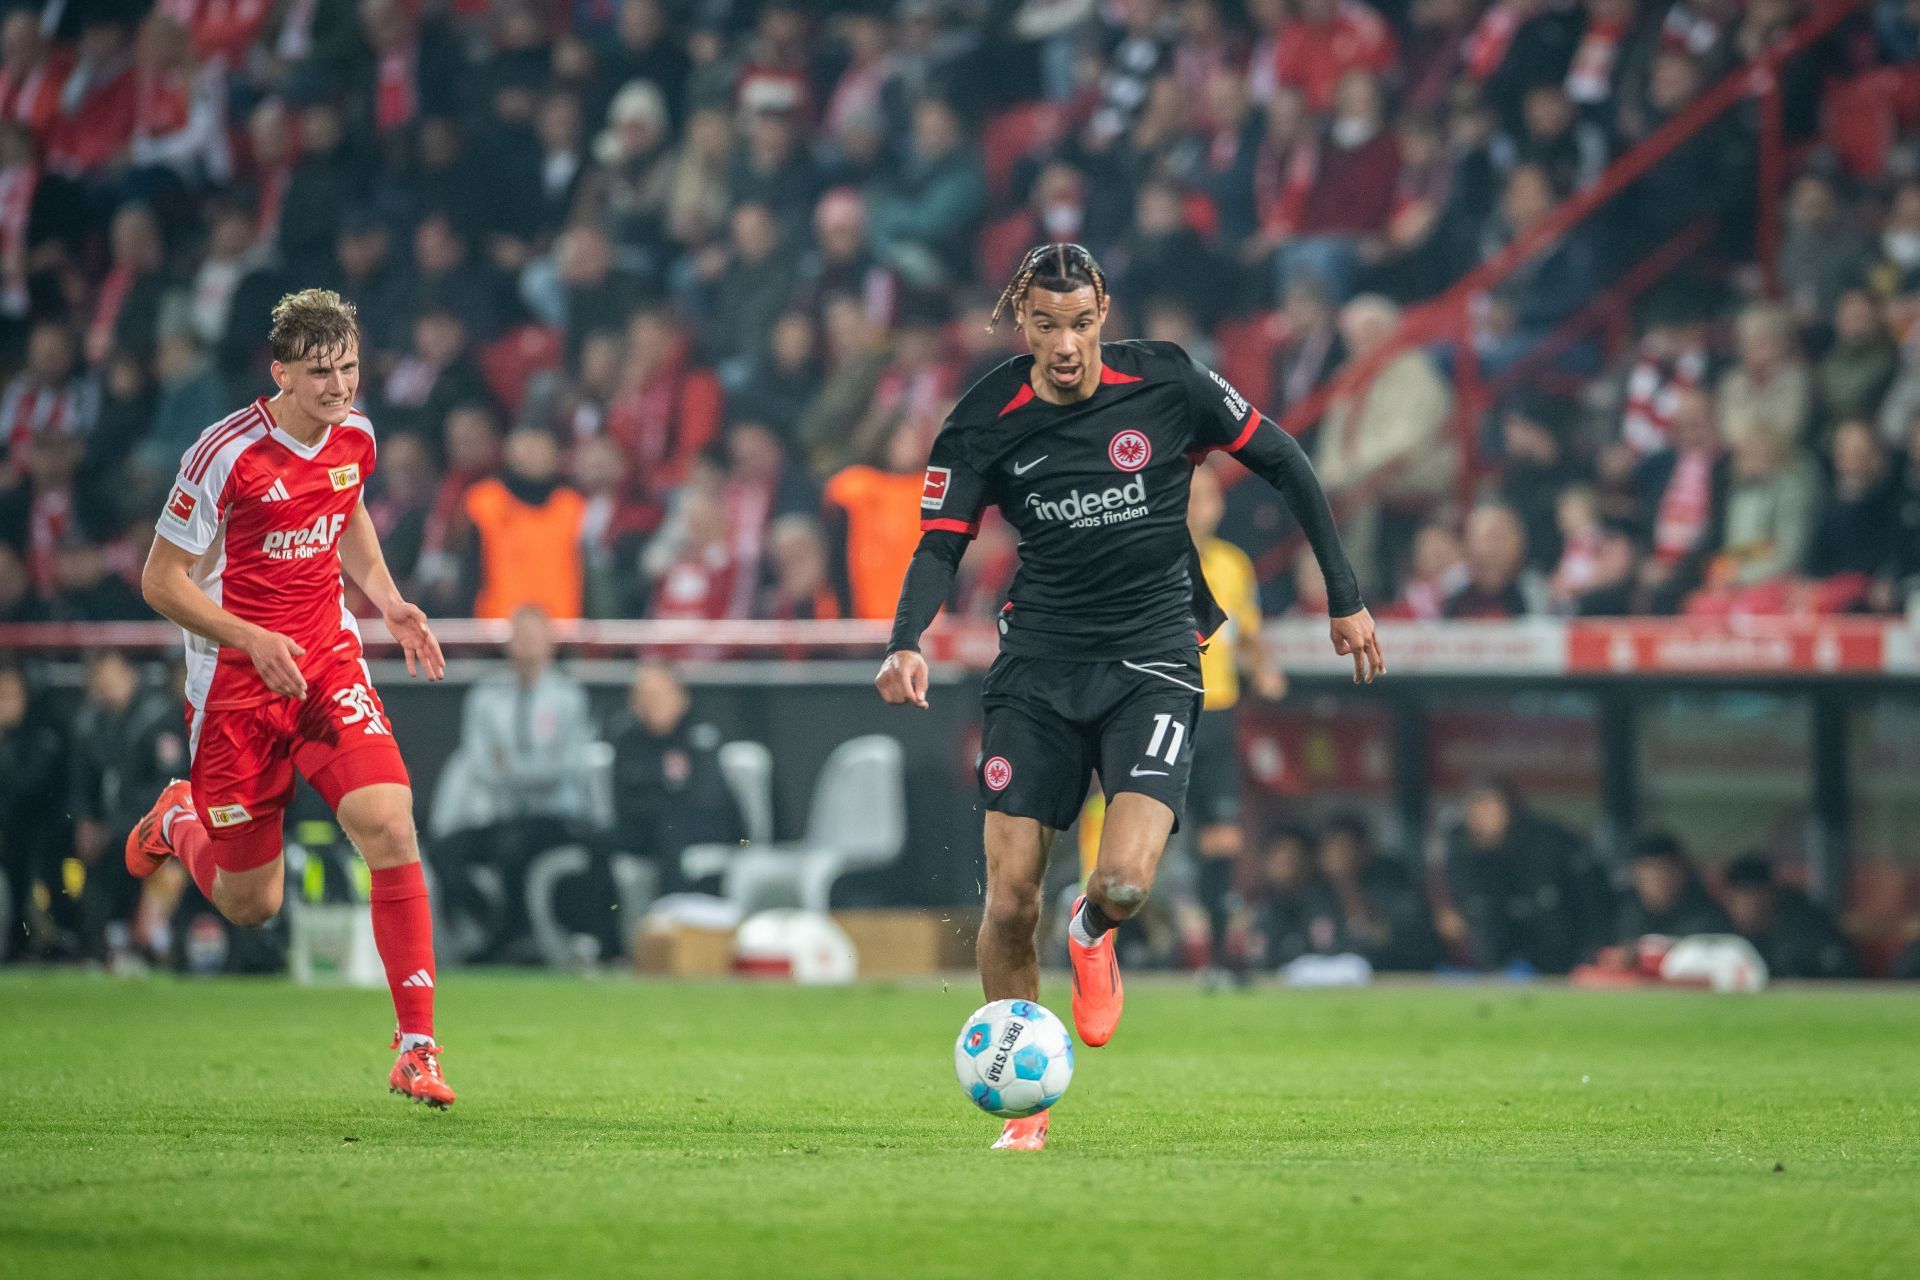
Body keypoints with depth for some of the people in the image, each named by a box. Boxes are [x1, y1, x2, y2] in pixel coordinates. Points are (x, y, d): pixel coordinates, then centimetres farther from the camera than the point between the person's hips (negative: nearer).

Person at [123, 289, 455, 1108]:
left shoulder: (355, 436, 0)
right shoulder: (226, 455, -17)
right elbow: (161, 581, -12)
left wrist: (386, 599, 7)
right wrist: (252, 639, -24)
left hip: (329, 663, 4)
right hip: (234, 684, -4)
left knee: (390, 827, -21)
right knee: (251, 905, 7)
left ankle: (416, 1047, -16)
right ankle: (178, 823, 44)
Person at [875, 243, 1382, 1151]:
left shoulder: (1166, 384, -8)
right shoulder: (986, 422, -5)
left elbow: (1283, 463, 3)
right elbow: (941, 544, -3)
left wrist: (1345, 599, 5)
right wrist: (906, 645, -23)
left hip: (1152, 659, -2)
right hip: (1038, 665, 2)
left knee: (1123, 883, -22)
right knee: (1010, 900, -6)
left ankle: (1091, 937, 17)